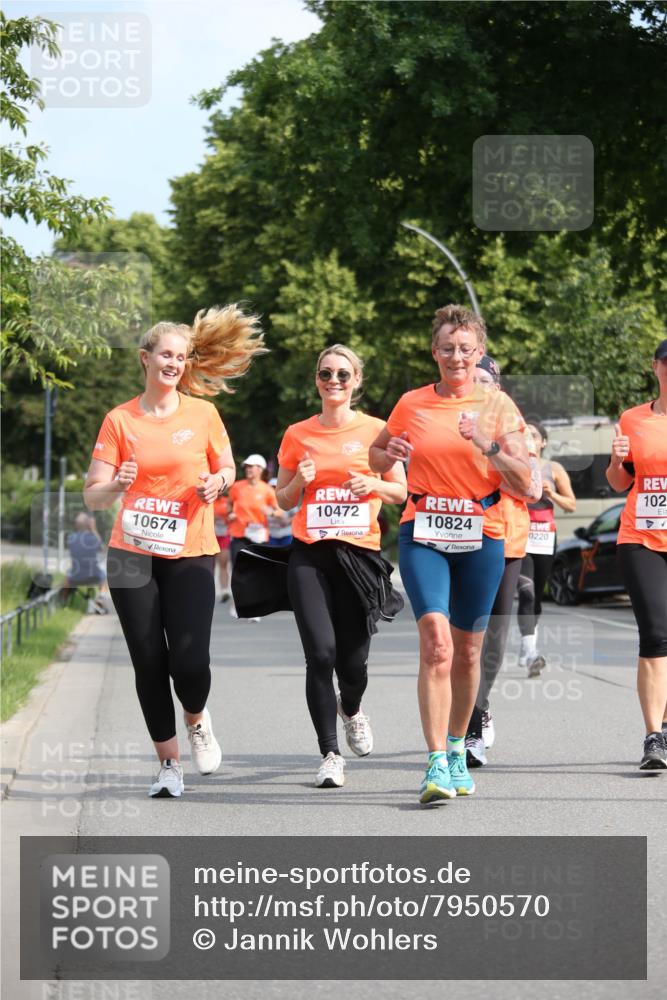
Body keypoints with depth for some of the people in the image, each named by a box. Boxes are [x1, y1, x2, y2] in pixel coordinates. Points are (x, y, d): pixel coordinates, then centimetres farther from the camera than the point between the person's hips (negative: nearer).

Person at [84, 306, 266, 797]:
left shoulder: (202, 414, 2)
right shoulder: (120, 420, 1)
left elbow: (227, 469, 16)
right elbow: (93, 496, 0)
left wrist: (217, 482, -8)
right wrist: (116, 485, -22)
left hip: (190, 555, 0)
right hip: (132, 555, 1)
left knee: (190, 660, -13)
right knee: (149, 662, -1)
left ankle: (197, 721, 21)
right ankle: (169, 762, 14)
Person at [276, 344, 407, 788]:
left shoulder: (376, 430, 5)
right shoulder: (298, 435, 8)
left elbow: (402, 492, 10)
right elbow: (283, 501, 15)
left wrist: (375, 484, -10)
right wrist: (299, 481, -6)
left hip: (360, 553, 0)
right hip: (310, 555, 0)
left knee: (353, 659, 0)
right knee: (321, 652, -14)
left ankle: (351, 709, 37)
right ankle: (331, 755, -5)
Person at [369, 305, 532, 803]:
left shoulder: (498, 406, 1)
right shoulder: (412, 404, 5)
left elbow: (524, 484, -5)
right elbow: (378, 451, 22)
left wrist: (489, 445, -20)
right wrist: (388, 456, -2)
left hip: (481, 537, 1)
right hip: (423, 534, -1)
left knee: (467, 650, 9)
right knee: (435, 640, -18)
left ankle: (457, 749, 30)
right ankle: (437, 764, -20)